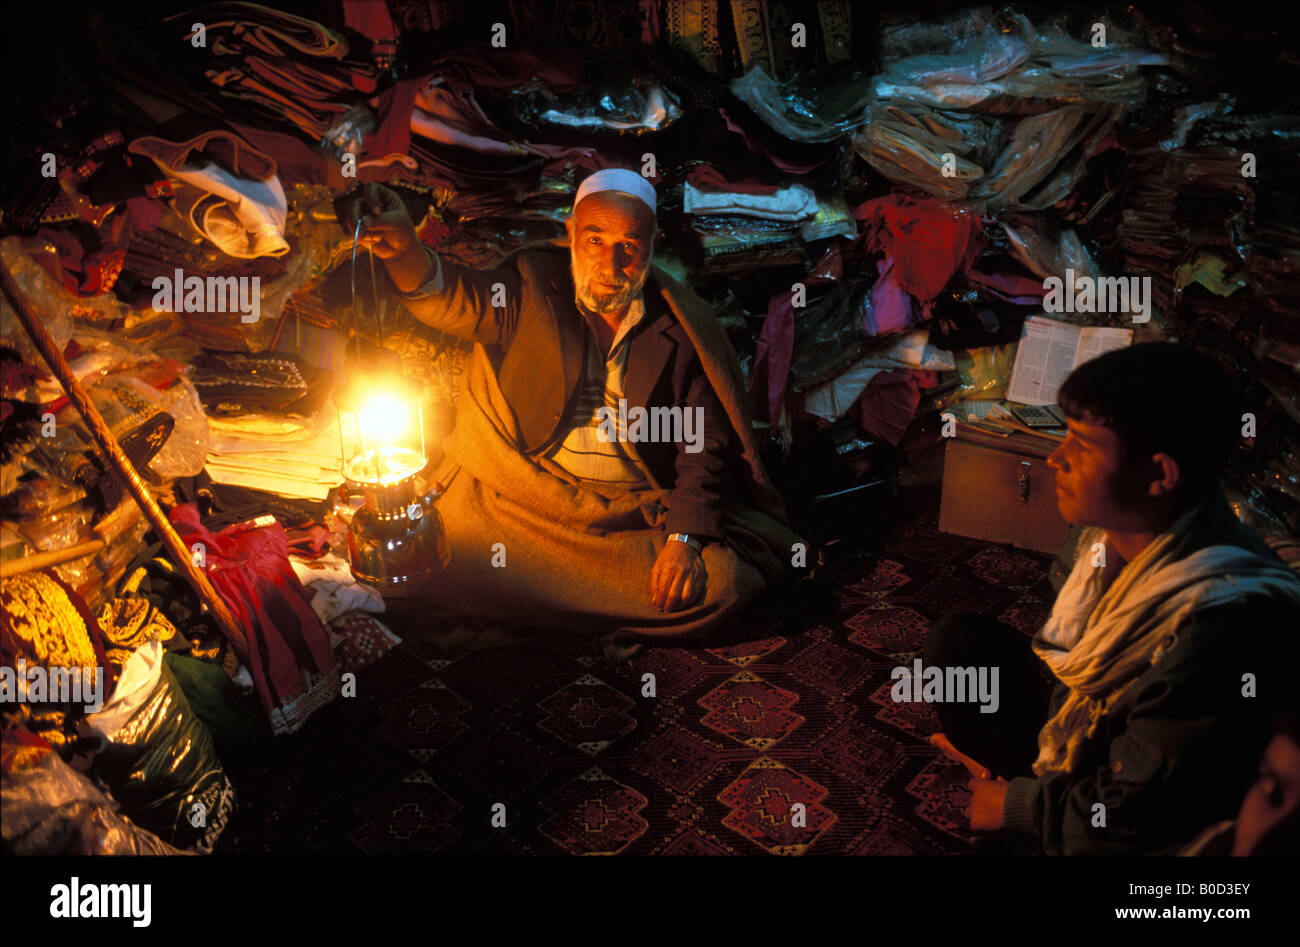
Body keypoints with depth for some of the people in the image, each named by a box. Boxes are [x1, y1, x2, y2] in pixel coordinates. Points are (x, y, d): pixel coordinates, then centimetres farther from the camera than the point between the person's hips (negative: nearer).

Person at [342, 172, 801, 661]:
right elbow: (453, 301, -19)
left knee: (724, 580, -21)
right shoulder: (530, 291, 0)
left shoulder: (679, 331, 0)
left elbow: (703, 443, 0)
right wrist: (404, 251, -42)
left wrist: (683, 536, -13)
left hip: (636, 515, 1)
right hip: (521, 504, 0)